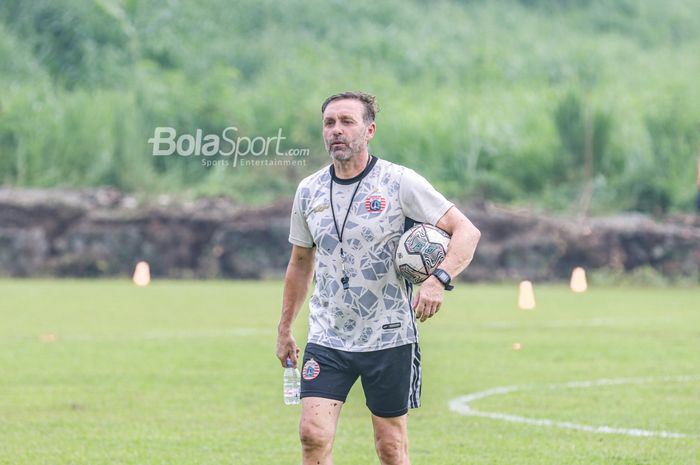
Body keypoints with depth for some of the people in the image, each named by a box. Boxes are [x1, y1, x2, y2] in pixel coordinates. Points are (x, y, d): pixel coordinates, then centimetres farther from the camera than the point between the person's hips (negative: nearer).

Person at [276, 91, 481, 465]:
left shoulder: (400, 182, -8)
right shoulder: (309, 191, 5)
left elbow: (466, 231, -9)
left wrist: (439, 279, -27)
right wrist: (284, 329, 20)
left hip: (390, 339, -3)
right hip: (327, 338, 3)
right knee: (313, 435, -12)